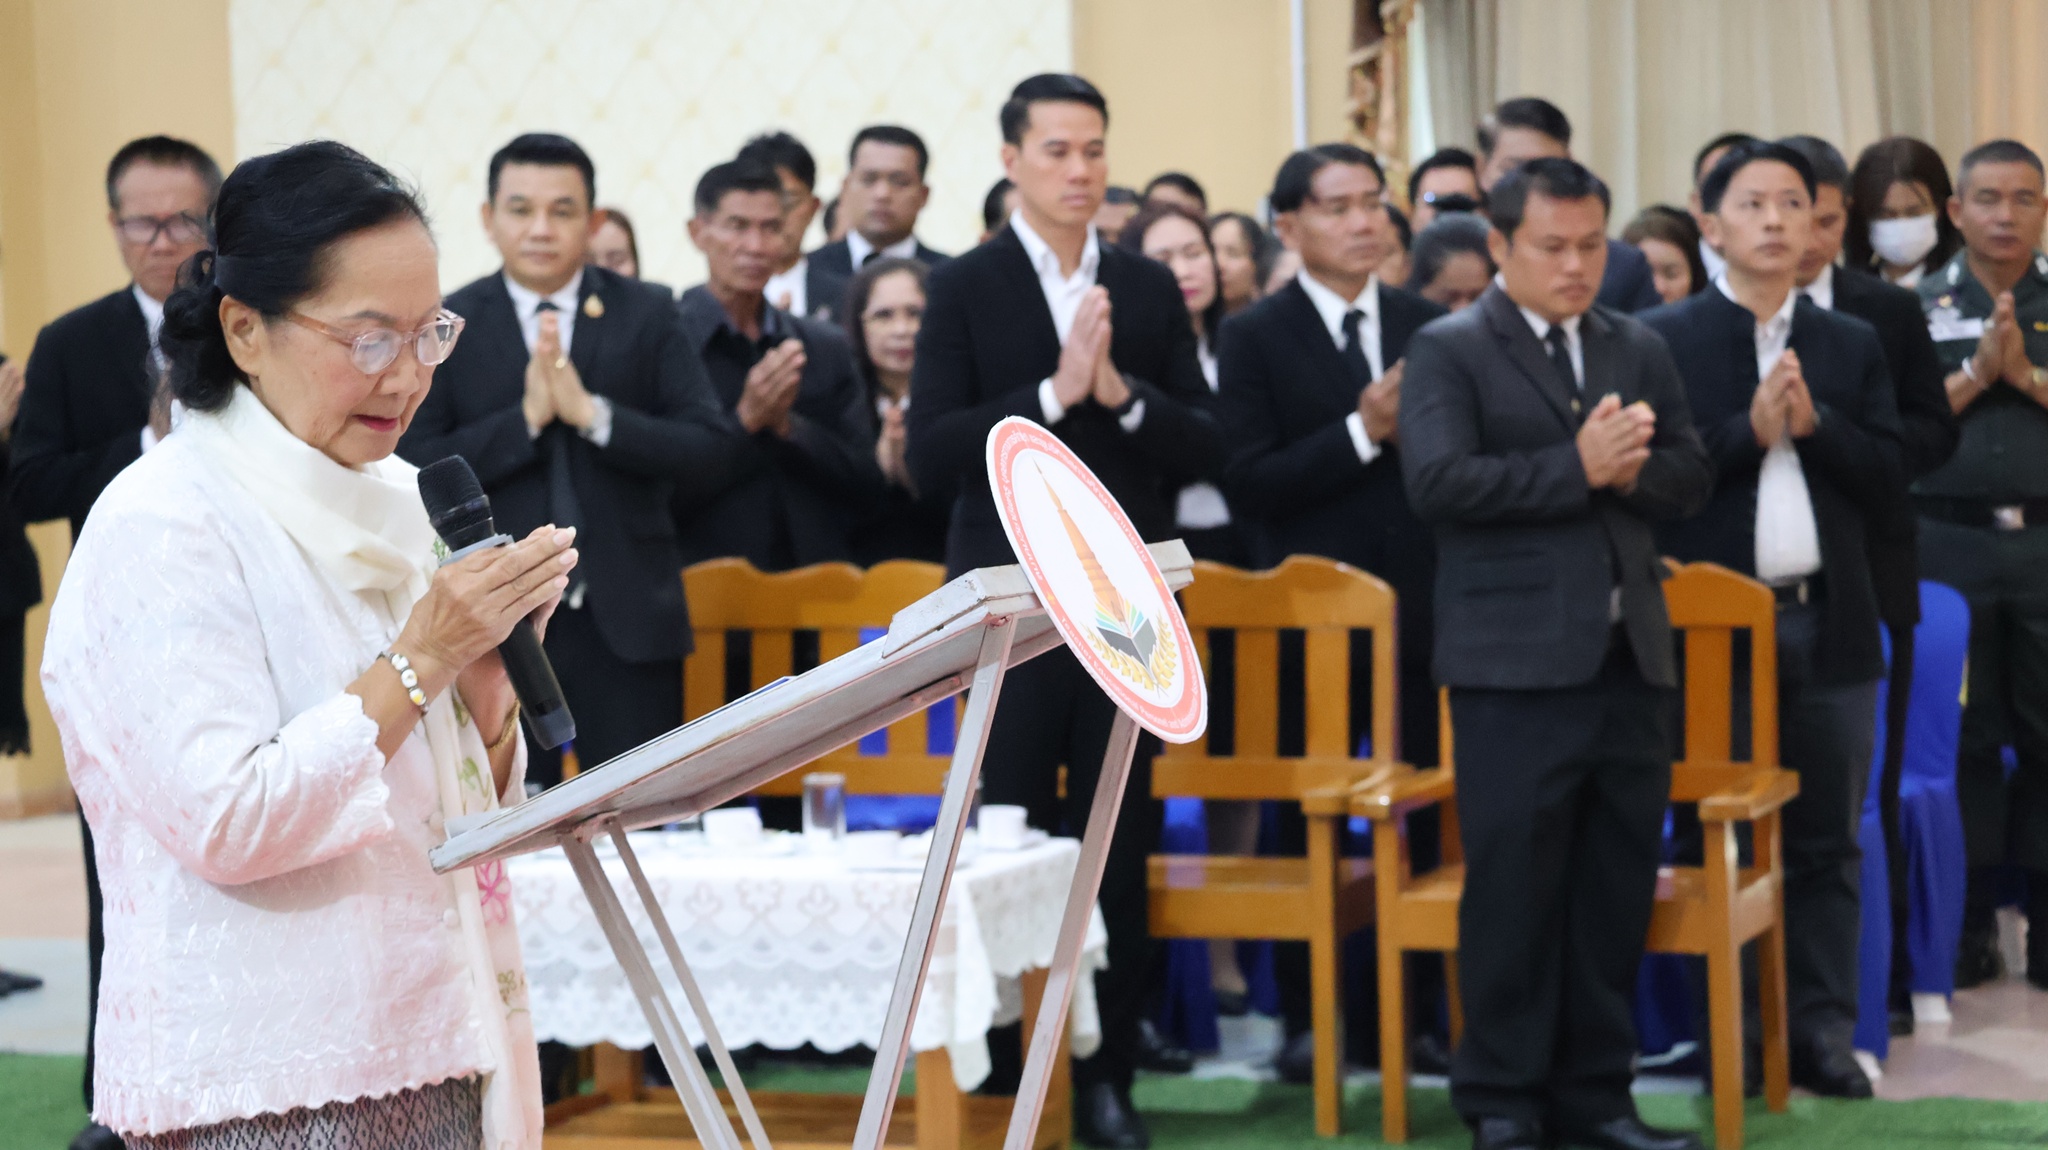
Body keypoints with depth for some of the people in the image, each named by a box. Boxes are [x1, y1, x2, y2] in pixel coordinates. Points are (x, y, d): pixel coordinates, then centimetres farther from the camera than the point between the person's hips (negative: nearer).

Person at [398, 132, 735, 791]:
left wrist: (592, 413, -15)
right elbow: (415, 470, -6)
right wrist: (524, 418, -16)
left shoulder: (646, 315, 4)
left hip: (625, 620, 0)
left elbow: (711, 454, -4)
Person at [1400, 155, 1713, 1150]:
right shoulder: (1449, 352, -3)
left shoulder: (1638, 351, 14)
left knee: (1618, 889, 9)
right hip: (1516, 661, -5)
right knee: (1512, 890, 0)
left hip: (1629, 657, 5)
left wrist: (1632, 467, -13)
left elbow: (1691, 478, 8)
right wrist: (1577, 467, -17)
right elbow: (1438, 481, -17)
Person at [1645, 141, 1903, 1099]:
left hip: (1830, 620, 3)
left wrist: (1813, 423, -13)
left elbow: (1887, 472, 2)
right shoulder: (1663, 337, 0)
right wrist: (1749, 429, -18)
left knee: (1826, 841, 5)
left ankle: (1821, 1030, 11)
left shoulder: (1853, 344, 10)